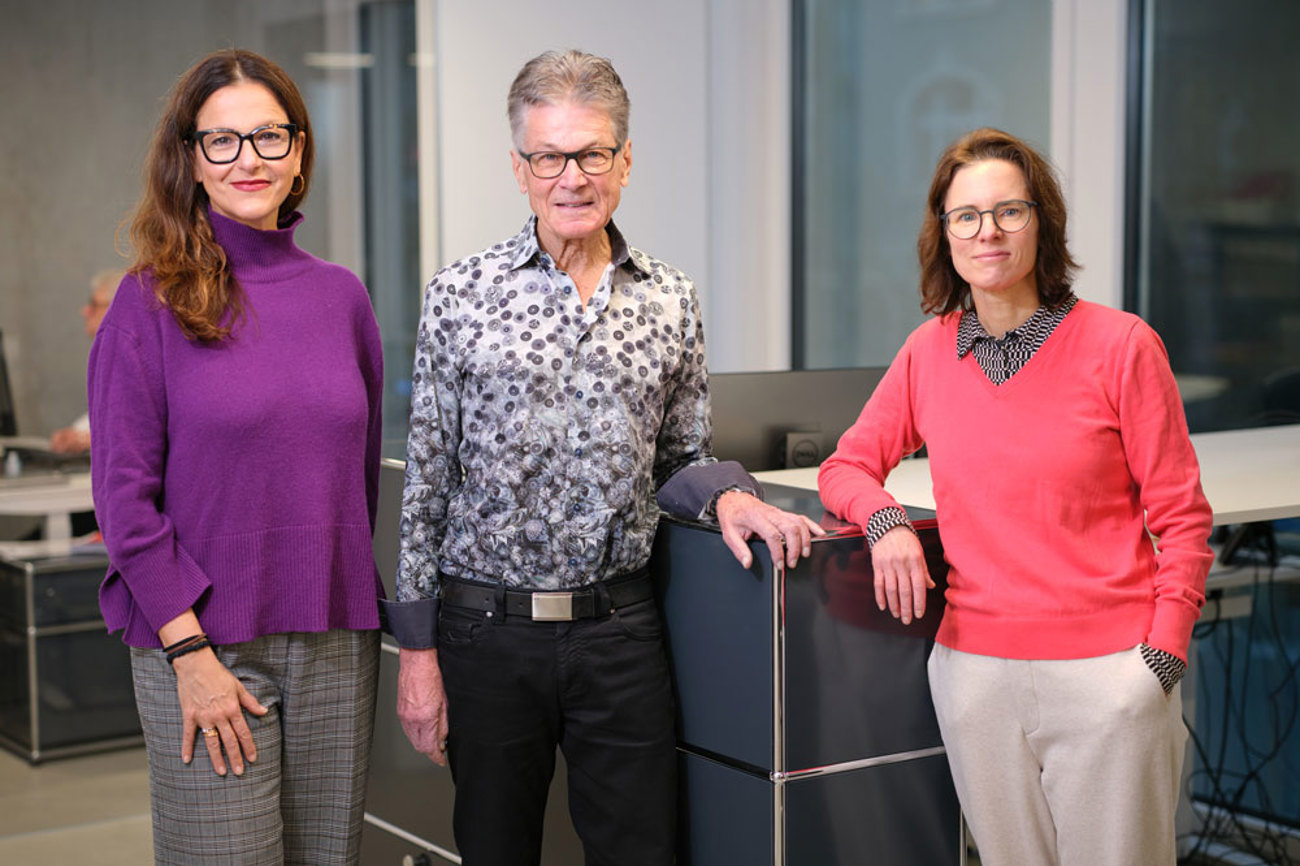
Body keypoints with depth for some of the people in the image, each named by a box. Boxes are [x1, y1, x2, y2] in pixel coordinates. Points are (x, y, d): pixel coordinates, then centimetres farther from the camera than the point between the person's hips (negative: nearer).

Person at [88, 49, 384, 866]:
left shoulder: (341, 295, 7)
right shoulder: (152, 301, -4)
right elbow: (124, 492, -7)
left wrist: (355, 603, 10)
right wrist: (189, 651, -12)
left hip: (337, 644, 4)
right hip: (204, 644, -4)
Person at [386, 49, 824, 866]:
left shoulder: (671, 300, 5)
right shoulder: (462, 294, -2)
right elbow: (427, 479, -1)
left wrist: (728, 494, -9)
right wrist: (418, 648, -3)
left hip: (621, 626, 2)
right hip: (487, 626, -1)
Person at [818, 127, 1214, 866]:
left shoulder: (1120, 344, -4)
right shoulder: (930, 351, 5)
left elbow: (1182, 521, -1)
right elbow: (847, 466, 14)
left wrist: (1162, 657, -8)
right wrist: (886, 521, -8)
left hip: (1104, 673, -3)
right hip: (973, 666, 3)